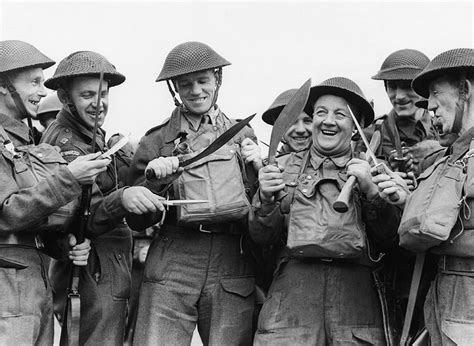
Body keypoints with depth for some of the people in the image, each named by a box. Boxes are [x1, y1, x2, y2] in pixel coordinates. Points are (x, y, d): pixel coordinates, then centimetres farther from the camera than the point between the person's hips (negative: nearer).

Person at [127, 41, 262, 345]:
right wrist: (155, 180, -9)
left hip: (233, 267, 1)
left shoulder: (243, 135, 13)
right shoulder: (157, 141, 8)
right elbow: (137, 221, 7)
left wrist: (257, 169, -2)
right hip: (171, 266, -1)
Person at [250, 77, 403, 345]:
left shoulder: (368, 170, 13)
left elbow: (389, 239, 5)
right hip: (294, 283, 0)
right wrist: (265, 198, -10)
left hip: (356, 290, 0)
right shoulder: (285, 168, 12)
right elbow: (262, 237, 8)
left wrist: (370, 190, -8)